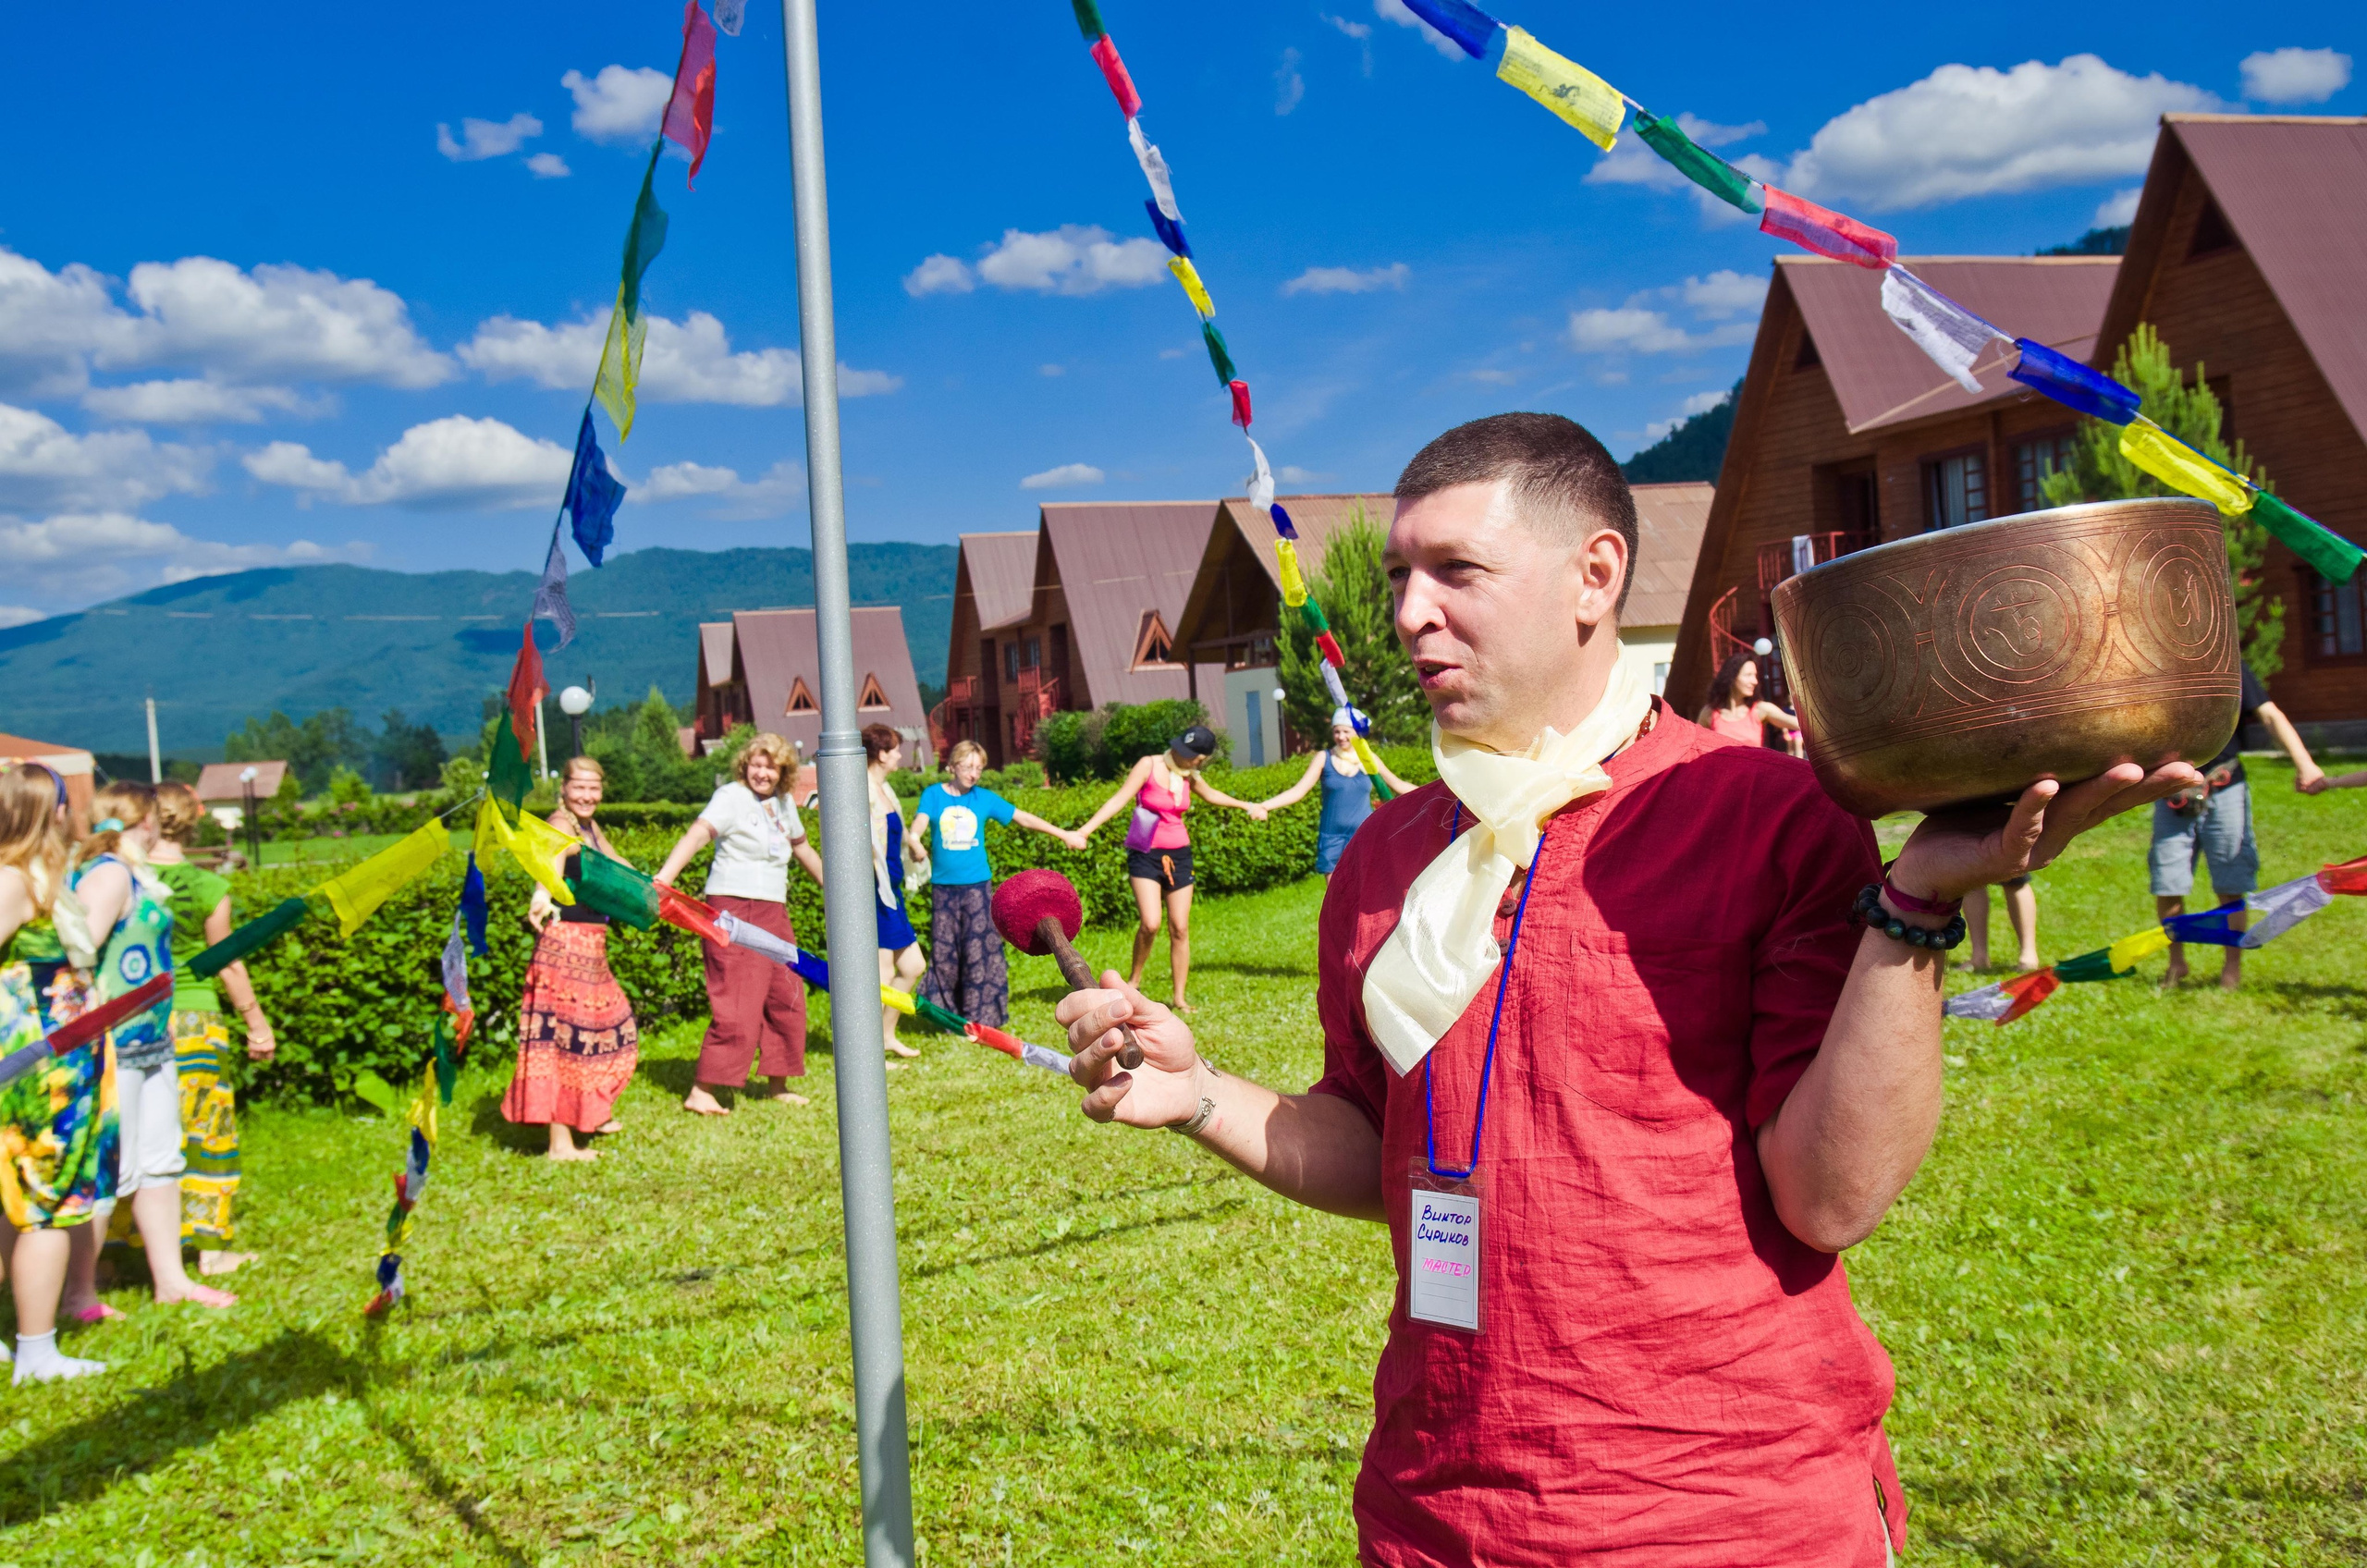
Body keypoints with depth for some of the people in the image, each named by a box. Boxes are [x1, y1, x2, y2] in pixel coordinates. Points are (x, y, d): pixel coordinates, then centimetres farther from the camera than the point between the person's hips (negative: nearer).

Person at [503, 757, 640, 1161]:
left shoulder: (590, 826, 14)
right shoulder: (561, 824, -14)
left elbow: (614, 863, 34)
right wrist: (542, 894, -59)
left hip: (592, 944, 10)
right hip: (565, 941, -10)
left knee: (609, 1023, 21)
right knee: (563, 1034, -9)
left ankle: (591, 1113, 39)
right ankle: (560, 1143, -8)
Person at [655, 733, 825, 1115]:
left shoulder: (783, 802, 13)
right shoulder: (731, 797, -9)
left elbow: (801, 846, 30)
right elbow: (698, 834, -25)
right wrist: (663, 878, -40)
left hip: (774, 912, 8)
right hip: (736, 908, -8)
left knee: (785, 997, 10)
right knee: (736, 1005, -11)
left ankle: (777, 1084, 24)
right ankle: (701, 1091, -5)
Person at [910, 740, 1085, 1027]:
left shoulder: (984, 798, 5)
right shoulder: (934, 795, 2)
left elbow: (1023, 818, 10)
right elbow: (920, 822, -14)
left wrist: (1063, 834, 10)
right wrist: (914, 840, -38)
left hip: (977, 885, 0)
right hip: (943, 886, 0)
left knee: (980, 951, -2)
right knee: (944, 952, 5)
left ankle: (981, 1017, 4)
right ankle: (947, 1013, 16)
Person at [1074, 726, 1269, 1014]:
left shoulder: (1189, 776, 6)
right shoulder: (1149, 766, -10)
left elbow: (1210, 795, 28)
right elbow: (1119, 799, -16)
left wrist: (1246, 806, 36)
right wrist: (1086, 830, -26)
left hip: (1178, 855, 5)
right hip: (1145, 853, -5)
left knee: (1180, 928, 2)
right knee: (1150, 924, -19)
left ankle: (1180, 998, 12)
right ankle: (1134, 976, 8)